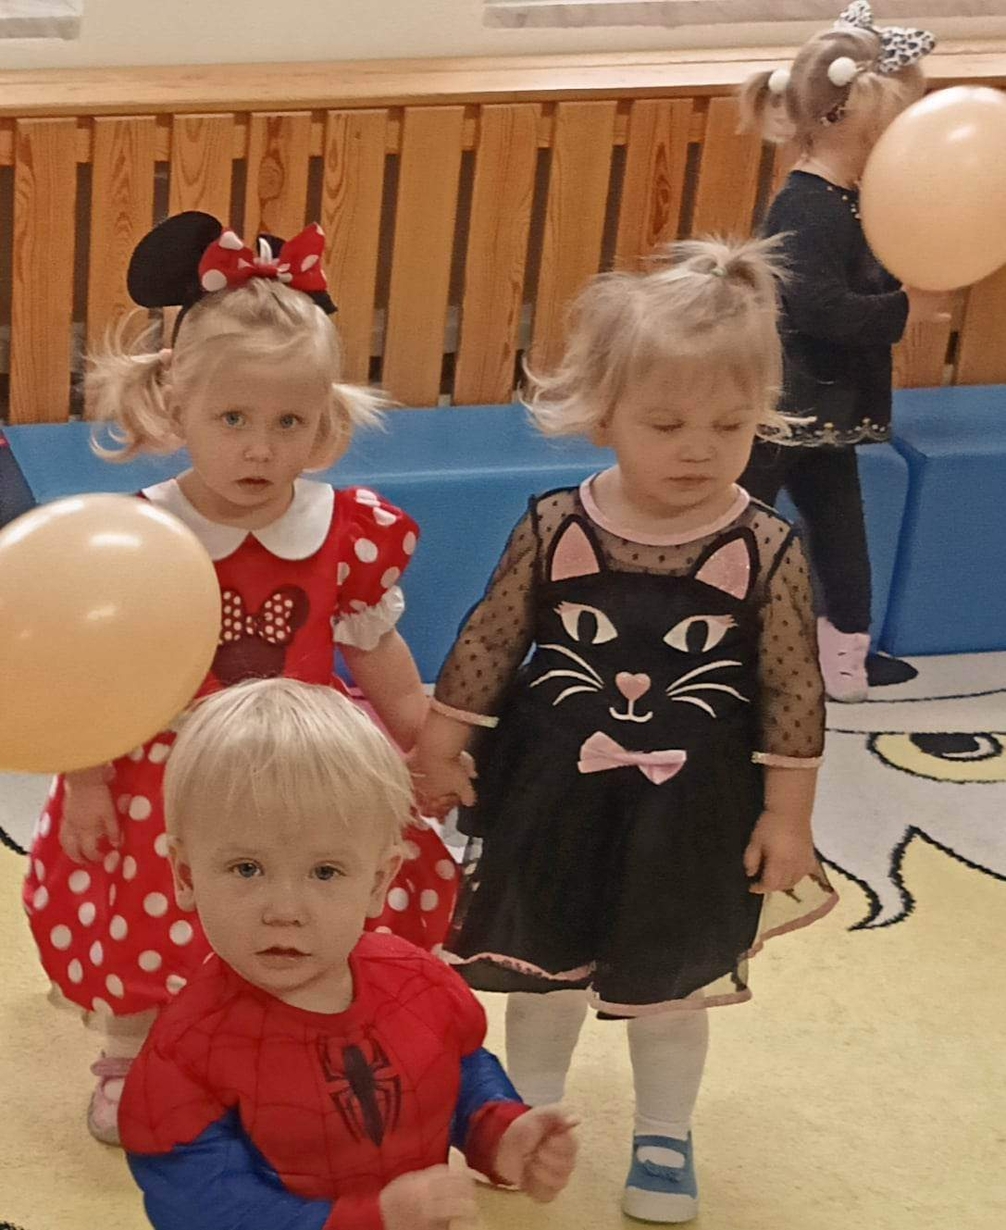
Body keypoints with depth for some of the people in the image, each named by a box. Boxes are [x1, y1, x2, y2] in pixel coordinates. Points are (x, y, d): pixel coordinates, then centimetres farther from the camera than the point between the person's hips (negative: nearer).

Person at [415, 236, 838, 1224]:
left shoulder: (768, 552, -15)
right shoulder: (554, 529, -14)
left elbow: (793, 694, -8)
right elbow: (489, 641, -2)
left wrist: (786, 814, -6)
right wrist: (441, 742, 3)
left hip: (692, 812, -1)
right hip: (556, 796, 1)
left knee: (675, 979, 16)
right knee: (542, 961, 19)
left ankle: (664, 1135, 38)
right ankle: (528, 1114, 42)